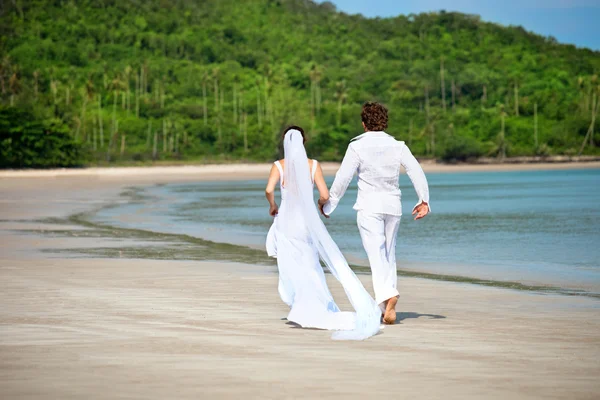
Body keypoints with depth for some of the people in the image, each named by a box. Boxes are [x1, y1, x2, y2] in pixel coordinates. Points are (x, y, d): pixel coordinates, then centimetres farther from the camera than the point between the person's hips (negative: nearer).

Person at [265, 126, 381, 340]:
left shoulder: (279, 165, -3)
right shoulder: (313, 165, -1)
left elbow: (269, 189, -18)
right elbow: (325, 195, -6)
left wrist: (272, 206, 2)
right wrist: (321, 204, 17)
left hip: (287, 221, -1)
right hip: (308, 222, 1)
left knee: (291, 268, 8)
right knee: (310, 268, 13)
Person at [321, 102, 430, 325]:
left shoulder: (357, 147, -5)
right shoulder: (398, 147, 5)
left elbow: (343, 178, -5)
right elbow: (417, 172, -2)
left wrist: (328, 204, 6)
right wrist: (424, 201, 4)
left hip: (369, 206, -4)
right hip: (393, 206, 4)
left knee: (376, 254, -11)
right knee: (389, 254, 15)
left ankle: (387, 295, -33)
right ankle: (389, 296, 15)